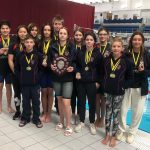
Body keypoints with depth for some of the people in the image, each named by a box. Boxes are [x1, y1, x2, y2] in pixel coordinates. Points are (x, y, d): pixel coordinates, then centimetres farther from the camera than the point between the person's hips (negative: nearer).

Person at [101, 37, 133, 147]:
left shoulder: (126, 61, -7)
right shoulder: (106, 60, 1)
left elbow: (130, 77, -1)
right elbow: (102, 73, 11)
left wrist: (124, 86, -11)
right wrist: (102, 84, 1)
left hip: (119, 92, -2)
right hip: (107, 91, 3)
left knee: (116, 114, 8)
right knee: (108, 114, 11)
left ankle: (113, 136, 23)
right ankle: (107, 135, 26)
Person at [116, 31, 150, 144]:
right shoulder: (126, 54, -6)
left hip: (141, 88, 1)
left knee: (138, 111, 10)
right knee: (123, 109, 6)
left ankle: (132, 132, 31)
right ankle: (122, 130, 30)